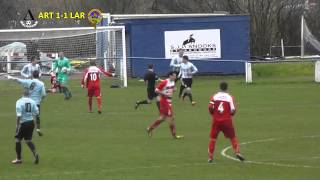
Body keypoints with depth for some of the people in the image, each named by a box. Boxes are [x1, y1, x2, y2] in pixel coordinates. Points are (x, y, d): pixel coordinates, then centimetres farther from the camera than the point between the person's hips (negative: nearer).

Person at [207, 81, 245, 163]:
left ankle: (210, 157, 8)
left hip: (216, 120, 1)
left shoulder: (214, 97, -1)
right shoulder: (230, 97, -3)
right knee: (232, 137, 10)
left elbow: (210, 108, -9)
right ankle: (237, 152, -3)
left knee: (213, 138, 10)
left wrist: (213, 114, 11)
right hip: (227, 121, -1)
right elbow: (233, 110, -6)